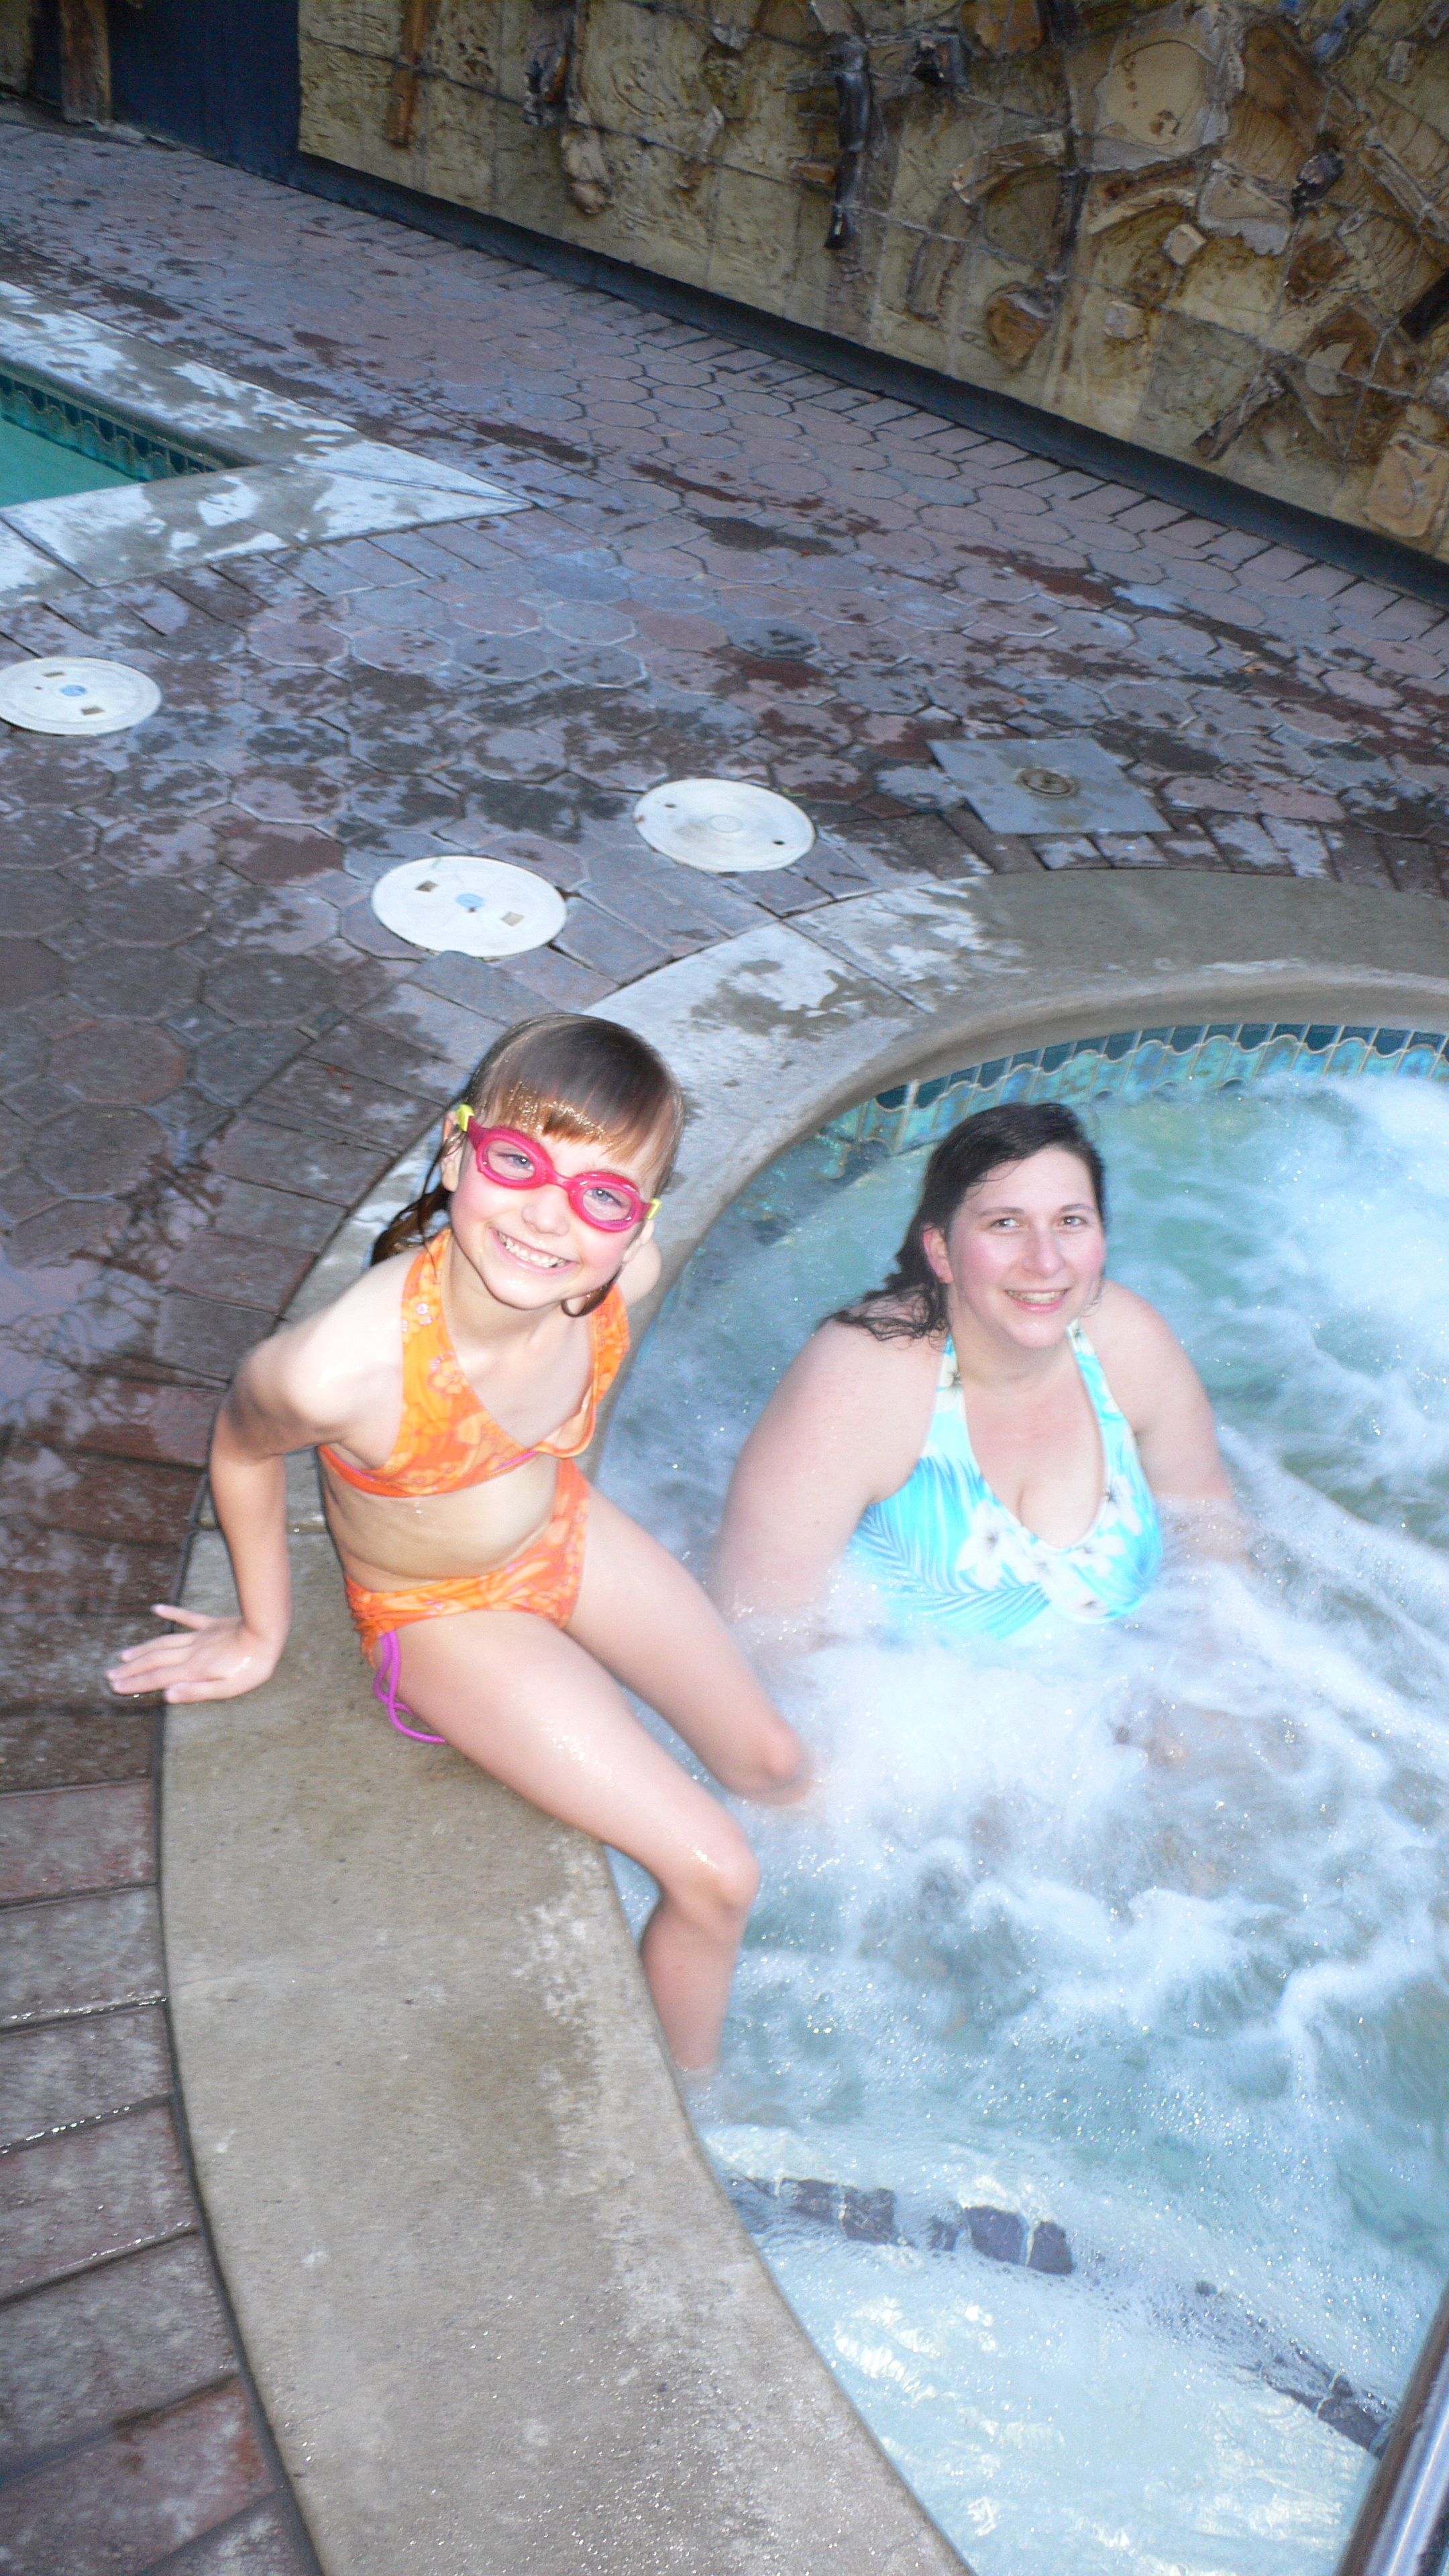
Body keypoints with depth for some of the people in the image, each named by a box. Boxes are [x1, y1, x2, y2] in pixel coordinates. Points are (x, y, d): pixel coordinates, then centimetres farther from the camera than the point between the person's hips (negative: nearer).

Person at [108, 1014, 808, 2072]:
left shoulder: (624, 1275, -28)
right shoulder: (339, 1368, -42)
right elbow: (243, 1449, -16)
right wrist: (264, 1633, -1)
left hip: (567, 1531, 5)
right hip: (448, 1617, -5)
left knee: (777, 1767, 16)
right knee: (718, 1877, -7)